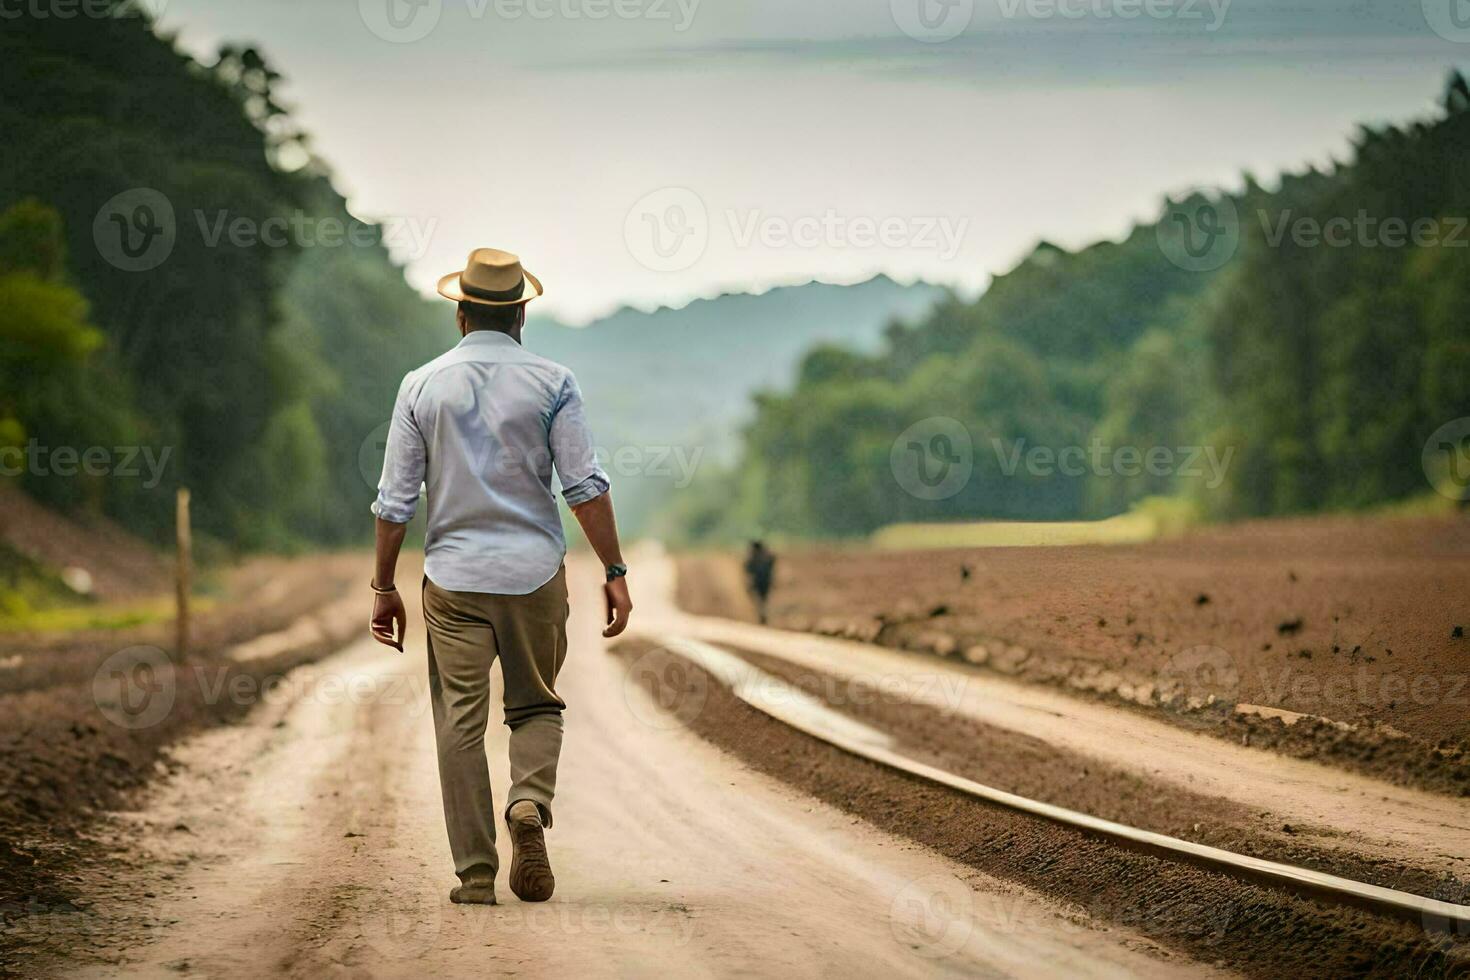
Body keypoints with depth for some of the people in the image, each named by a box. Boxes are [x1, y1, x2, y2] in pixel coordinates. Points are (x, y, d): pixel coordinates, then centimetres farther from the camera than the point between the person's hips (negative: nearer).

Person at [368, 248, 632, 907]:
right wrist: (615, 572, -1)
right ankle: (530, 803, -13)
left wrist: (384, 588, 8)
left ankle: (475, 872, 3)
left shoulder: (422, 387, 2)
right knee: (536, 706, 15)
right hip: (535, 573, 0)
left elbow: (395, 500, 1)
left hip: (453, 578, 0)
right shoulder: (551, 383, -1)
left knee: (460, 724, 5)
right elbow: (585, 486, -6)